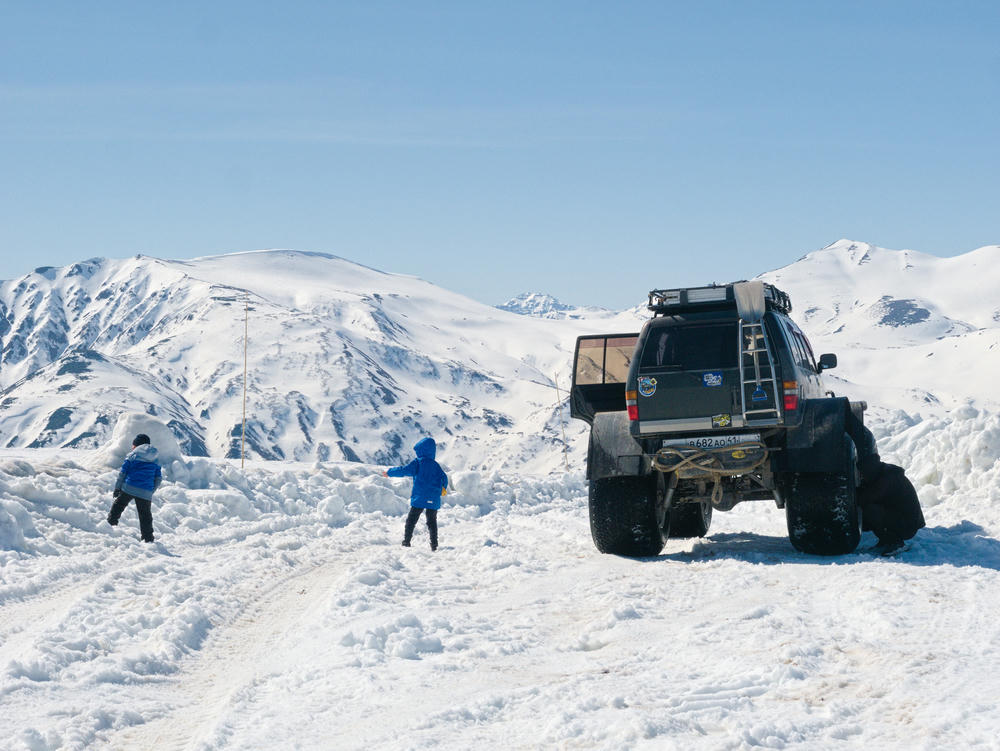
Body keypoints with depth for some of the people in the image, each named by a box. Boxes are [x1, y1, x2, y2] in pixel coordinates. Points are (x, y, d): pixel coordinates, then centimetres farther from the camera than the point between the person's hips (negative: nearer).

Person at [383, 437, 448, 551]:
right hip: (433, 499, 4)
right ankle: (434, 544, 4)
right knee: (432, 521, 11)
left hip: (419, 497, -4)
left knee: (411, 520, 4)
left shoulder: (418, 463, -6)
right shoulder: (435, 465, 8)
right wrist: (443, 488, 33)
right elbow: (444, 477, 13)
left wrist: (390, 472, 2)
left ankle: (406, 542, -2)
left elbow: (404, 470, -11)